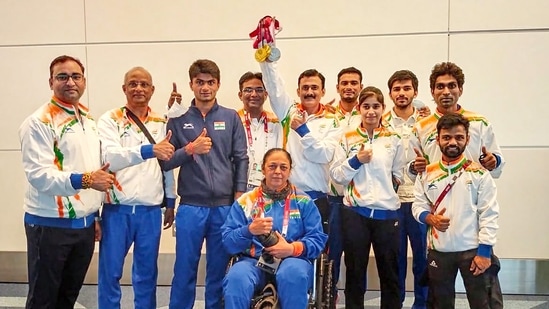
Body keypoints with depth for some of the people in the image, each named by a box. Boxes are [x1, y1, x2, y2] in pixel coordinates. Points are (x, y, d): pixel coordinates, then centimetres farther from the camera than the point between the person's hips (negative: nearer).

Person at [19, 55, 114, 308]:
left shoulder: (89, 120, 10)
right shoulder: (39, 122, -12)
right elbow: (39, 175, -22)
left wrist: (95, 215, 14)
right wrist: (84, 180, -35)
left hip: (84, 224, 7)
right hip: (50, 225, -6)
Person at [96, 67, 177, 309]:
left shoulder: (161, 123, 8)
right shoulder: (110, 120, -3)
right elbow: (110, 157, -21)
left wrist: (170, 203, 14)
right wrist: (149, 150, -36)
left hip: (151, 210, 3)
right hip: (117, 209, -2)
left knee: (147, 272, 12)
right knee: (110, 272, 6)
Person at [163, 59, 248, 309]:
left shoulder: (231, 118, 7)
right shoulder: (178, 119, 5)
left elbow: (241, 159, 5)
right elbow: (166, 161, 2)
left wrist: (240, 197, -1)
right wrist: (190, 150, -15)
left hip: (225, 206, 1)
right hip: (190, 207, 0)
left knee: (219, 270, 10)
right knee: (185, 270, 6)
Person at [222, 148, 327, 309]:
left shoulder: (303, 201, 11)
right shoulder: (246, 201, 11)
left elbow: (318, 239, 4)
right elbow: (228, 241, 4)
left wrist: (292, 248, -15)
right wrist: (250, 230, -17)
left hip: (292, 260, 0)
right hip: (253, 261, 0)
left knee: (293, 272, -36)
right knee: (236, 277, -34)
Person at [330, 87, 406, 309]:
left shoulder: (393, 139, 5)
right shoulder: (348, 138, 3)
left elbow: (400, 175, 7)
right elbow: (336, 175, -1)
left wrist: (387, 187, -8)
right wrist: (356, 161, -13)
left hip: (387, 212, 1)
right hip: (355, 212, 0)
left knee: (390, 273, 11)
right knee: (355, 272, 10)